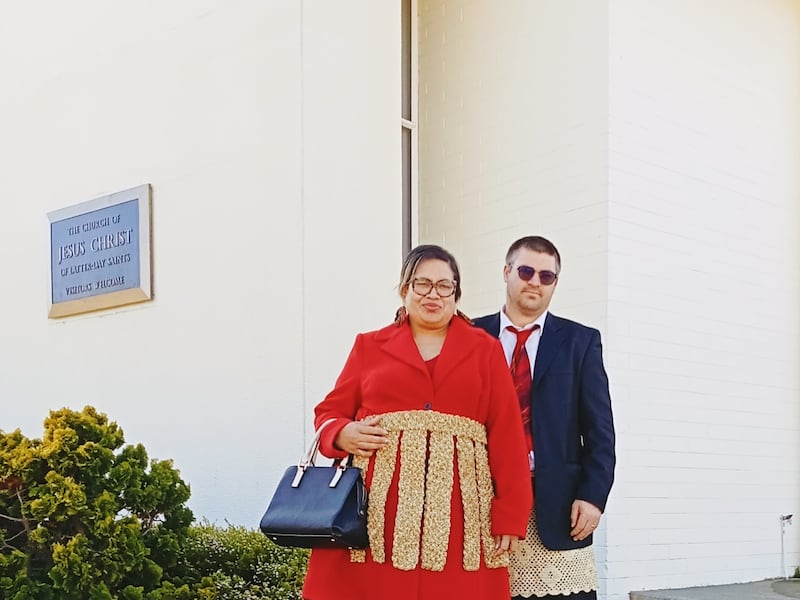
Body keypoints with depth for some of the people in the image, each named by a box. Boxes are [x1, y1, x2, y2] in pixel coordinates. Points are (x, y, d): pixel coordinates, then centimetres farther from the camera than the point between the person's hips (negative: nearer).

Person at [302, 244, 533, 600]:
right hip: (377, 506, 0)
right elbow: (329, 412, 16)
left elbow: (506, 433, 5)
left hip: (457, 511, 0)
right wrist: (344, 434, -8)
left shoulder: (485, 349, 12)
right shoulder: (370, 345, 14)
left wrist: (510, 515, -4)